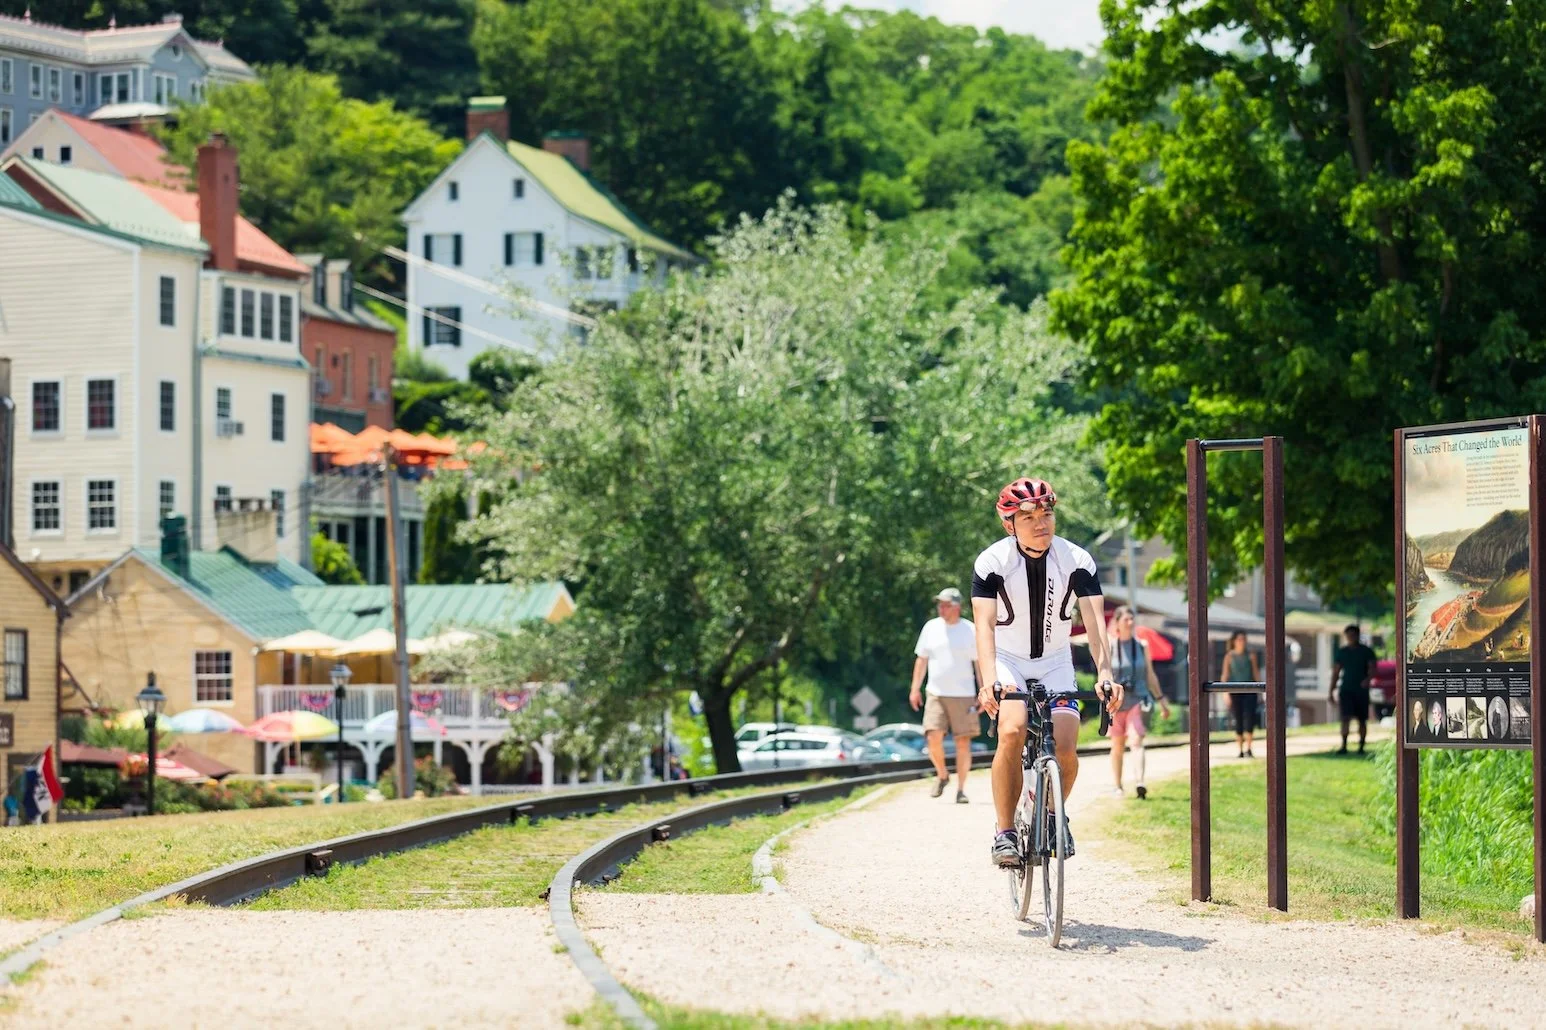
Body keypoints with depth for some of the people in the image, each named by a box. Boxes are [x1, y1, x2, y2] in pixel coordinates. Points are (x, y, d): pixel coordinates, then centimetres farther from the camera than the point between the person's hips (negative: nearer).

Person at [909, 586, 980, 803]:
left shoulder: (970, 631, 1)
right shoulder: (931, 628, 8)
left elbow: (980, 663, 5)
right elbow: (922, 659, 14)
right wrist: (915, 688, 9)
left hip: (963, 695, -1)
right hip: (936, 694, 1)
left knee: (963, 742, -2)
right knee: (934, 738, -11)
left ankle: (961, 789, 5)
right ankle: (941, 775, 14)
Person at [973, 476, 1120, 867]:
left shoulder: (1077, 561, -16)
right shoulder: (992, 562, -20)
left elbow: (1094, 619, -25)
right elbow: (984, 624, -29)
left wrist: (1104, 674, -41)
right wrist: (989, 681, -45)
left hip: (1055, 662, 2)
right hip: (1008, 661, -2)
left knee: (1065, 747, -16)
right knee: (1013, 732, -27)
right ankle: (1004, 832, -16)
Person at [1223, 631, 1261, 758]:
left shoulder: (1250, 656, 5)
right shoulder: (1229, 656, 0)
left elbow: (1256, 674, 8)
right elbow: (1225, 676, -2)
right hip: (1235, 690, -1)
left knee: (1250, 719, -13)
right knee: (1239, 721, 3)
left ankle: (1248, 749, -16)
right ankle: (1240, 750, 10)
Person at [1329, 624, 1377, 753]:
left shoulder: (1366, 652, 2)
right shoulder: (1341, 653, 10)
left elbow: (1372, 668, -7)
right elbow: (1335, 673, 13)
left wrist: (1368, 679, -29)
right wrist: (1331, 691, 8)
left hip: (1362, 690, -1)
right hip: (1346, 689, 1)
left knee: (1362, 720, 4)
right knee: (1346, 717, -13)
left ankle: (1361, 746, 14)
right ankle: (1344, 746, -17)